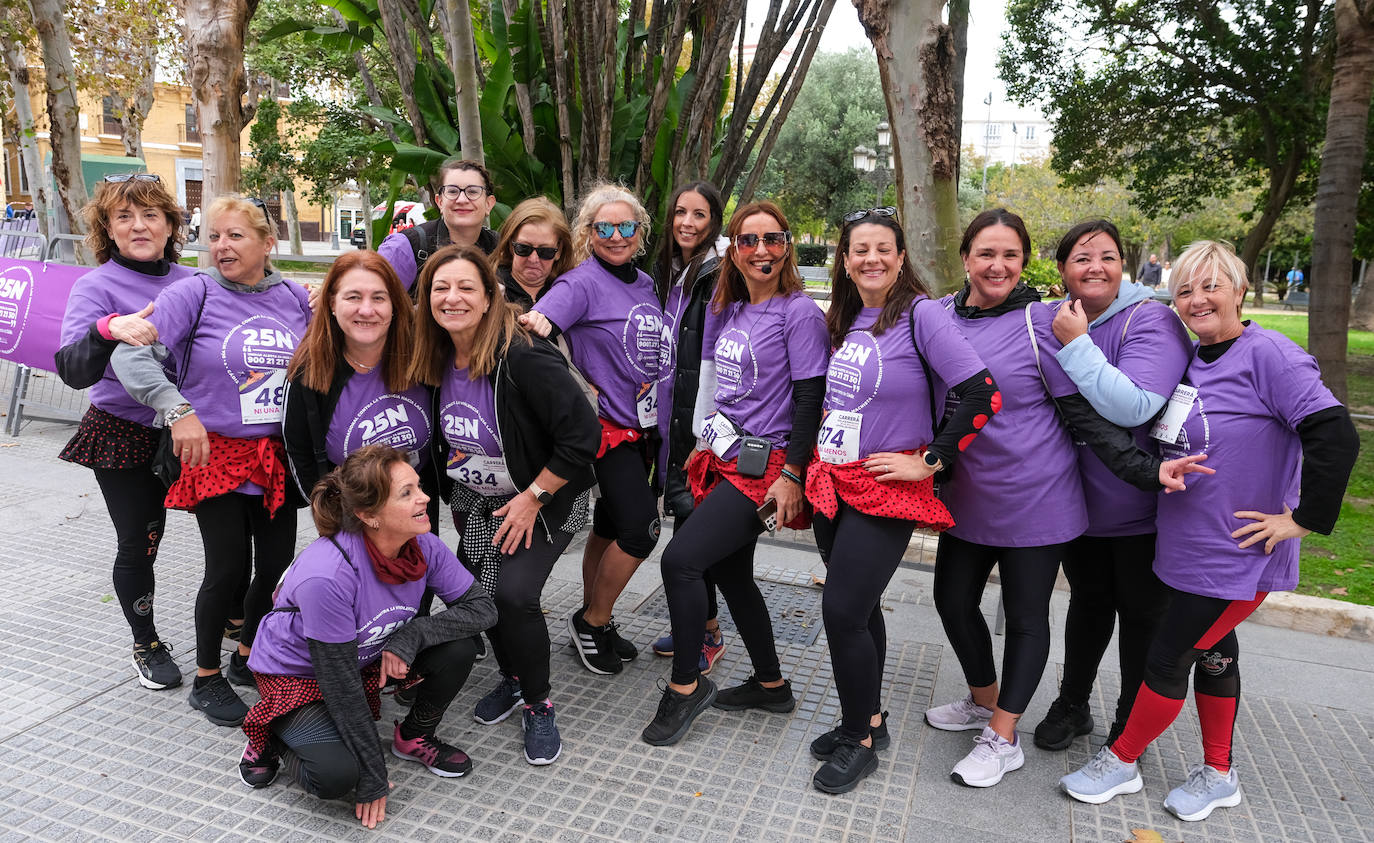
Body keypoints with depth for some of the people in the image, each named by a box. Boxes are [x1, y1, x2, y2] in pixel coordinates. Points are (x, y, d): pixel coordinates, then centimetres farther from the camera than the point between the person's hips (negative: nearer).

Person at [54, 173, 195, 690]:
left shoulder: (192, 281, 2)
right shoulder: (97, 287, -9)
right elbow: (74, 372, -22)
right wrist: (108, 329, -39)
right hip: (126, 437, -3)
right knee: (138, 545, 7)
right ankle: (146, 644, 29)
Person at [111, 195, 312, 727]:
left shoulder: (295, 299, 4)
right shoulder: (194, 294, -8)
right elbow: (131, 354, -16)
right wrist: (178, 410, -26)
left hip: (278, 458, 4)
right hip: (215, 454, -4)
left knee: (277, 564, 9)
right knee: (228, 569, -2)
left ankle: (249, 656, 34)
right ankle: (207, 678, 20)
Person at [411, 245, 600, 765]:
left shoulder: (524, 357, -27)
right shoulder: (436, 361, -6)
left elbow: (583, 436, -27)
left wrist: (533, 497, -20)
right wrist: (458, 502, 8)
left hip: (543, 501, -6)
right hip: (476, 504, 6)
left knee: (514, 593, -19)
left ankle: (538, 706, 6)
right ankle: (513, 679, 32)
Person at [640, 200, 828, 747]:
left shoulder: (799, 311, -10)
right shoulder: (729, 310, 13)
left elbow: (809, 398, -14)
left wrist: (792, 474, -17)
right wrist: (706, 444, 21)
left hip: (764, 466, -8)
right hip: (726, 458, 8)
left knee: (680, 559, -16)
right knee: (731, 573, 15)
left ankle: (686, 685, 4)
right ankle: (771, 686, 32)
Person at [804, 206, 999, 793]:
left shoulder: (920, 314, -12)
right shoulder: (843, 319, 9)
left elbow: (983, 393, -19)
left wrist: (930, 462, -15)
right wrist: (811, 462, 14)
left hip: (887, 491, -6)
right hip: (833, 483, 7)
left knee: (843, 611, -8)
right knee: (858, 608, 15)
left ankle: (860, 742, 13)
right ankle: (868, 720, 33)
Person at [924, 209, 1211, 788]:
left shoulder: (1040, 323, -13)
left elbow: (1085, 415, -13)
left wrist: (1147, 470, -21)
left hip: (1033, 499, -5)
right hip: (967, 497, 5)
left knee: (1025, 616, 8)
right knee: (953, 599, 16)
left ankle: (1002, 738, 24)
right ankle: (983, 702, 40)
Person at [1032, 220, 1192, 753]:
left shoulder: (1152, 322, -18)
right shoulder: (1053, 322, -1)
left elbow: (1134, 407, -32)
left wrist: (1077, 345, -29)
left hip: (1140, 507, -5)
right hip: (1079, 499, 5)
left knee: (1141, 611, 11)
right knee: (1088, 600, 20)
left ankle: (1130, 726, 29)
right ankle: (1072, 705, 37)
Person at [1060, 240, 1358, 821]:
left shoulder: (1268, 355, -19)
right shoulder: (1188, 359, 4)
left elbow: (1337, 438, -24)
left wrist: (1305, 519, -20)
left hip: (1234, 556, -8)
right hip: (1187, 548, 8)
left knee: (1168, 659, 3)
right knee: (1212, 652, 20)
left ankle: (1121, 761, 23)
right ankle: (1218, 775, 37)